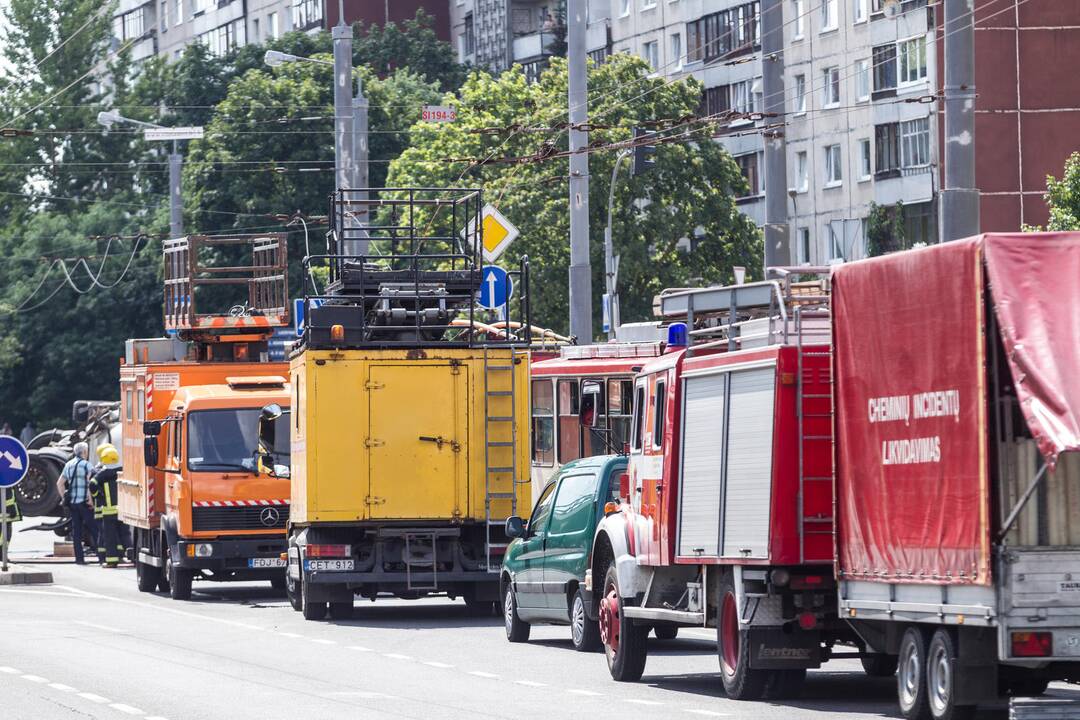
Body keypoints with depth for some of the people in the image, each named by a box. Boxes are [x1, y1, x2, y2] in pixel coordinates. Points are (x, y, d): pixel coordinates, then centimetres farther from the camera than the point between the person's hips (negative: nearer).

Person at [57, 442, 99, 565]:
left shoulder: (68, 465, 12)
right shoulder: (86, 465, -9)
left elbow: (59, 483, 14)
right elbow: (90, 484, -19)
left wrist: (65, 498, 16)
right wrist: (90, 499, -13)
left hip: (72, 503, 6)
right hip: (84, 502, -6)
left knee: (76, 530, 8)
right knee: (94, 529, -1)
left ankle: (79, 558, 5)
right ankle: (102, 556, -4)